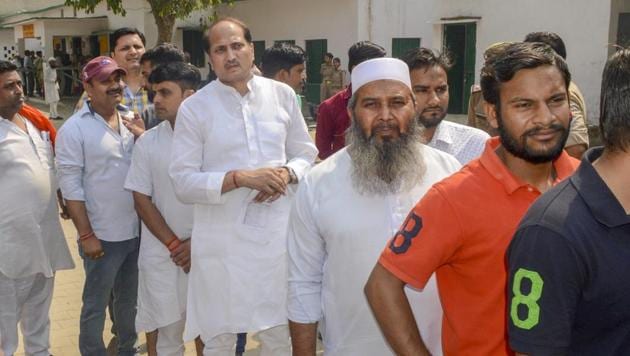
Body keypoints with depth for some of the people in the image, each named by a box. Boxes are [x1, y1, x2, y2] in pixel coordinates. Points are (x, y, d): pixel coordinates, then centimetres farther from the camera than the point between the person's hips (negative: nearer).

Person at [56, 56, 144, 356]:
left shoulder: (130, 121, 5)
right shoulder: (74, 129, -11)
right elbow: (70, 186, -13)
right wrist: (86, 235, -15)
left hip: (137, 231, 6)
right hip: (102, 236, -5)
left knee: (129, 299, 21)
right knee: (95, 305, 8)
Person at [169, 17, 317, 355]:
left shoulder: (282, 95, 3)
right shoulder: (193, 108, -4)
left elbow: (305, 152, 11)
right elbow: (183, 182, -7)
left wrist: (287, 173, -11)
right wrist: (240, 178, -20)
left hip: (277, 231, 2)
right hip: (221, 240, -2)